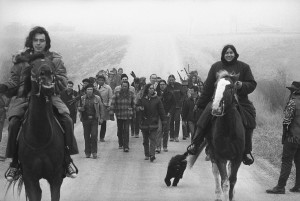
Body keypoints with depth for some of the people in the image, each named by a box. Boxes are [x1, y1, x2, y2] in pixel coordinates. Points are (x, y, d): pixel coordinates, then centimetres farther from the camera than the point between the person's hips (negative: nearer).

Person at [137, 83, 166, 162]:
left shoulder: (157, 99, 1)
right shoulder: (142, 99, 3)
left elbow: (161, 110, 3)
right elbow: (137, 106, 7)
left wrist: (163, 120, 1)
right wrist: (140, 108, -17)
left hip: (154, 122, -2)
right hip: (144, 122, 2)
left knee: (153, 139, -10)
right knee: (145, 140, 10)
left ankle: (152, 155, -16)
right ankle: (146, 154, 20)